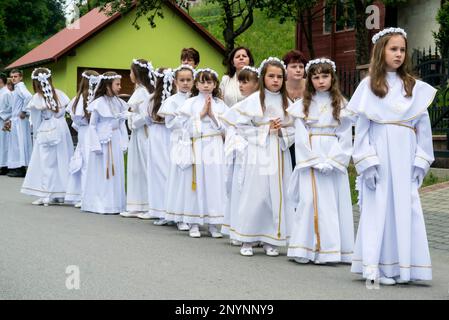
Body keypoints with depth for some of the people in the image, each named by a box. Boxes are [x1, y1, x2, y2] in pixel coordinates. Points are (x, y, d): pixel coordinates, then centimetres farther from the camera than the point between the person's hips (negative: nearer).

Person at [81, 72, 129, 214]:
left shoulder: (119, 103, 6)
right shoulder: (98, 103, -9)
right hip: (102, 141, -5)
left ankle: (115, 203, 16)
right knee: (100, 173, 1)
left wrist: (124, 143, 3)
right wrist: (95, 145, -11)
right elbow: (92, 125, -6)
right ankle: (99, 204, 9)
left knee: (115, 173, 8)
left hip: (115, 142, 5)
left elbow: (122, 124, 9)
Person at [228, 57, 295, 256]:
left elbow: (293, 129, 8)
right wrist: (266, 130, -9)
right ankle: (247, 240, 11)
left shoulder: (287, 102, 8)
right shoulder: (253, 100, -2)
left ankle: (271, 240, 15)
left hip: (279, 155, 3)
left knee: (278, 195, 4)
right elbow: (242, 126, -4)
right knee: (255, 195, -1)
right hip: (258, 154, -3)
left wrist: (282, 131, -11)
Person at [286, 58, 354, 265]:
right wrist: (315, 162, -11)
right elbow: (301, 138, -1)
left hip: (334, 161, 1)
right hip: (309, 162, -1)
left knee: (335, 201, 0)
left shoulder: (341, 105, 7)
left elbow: (345, 138, 1)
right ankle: (306, 249, 0)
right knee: (309, 201, -5)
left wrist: (331, 162, -11)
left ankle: (333, 249, 5)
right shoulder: (303, 105, 6)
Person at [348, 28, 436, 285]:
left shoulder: (415, 87, 9)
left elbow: (423, 127, 8)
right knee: (378, 210, -1)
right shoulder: (369, 85, 3)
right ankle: (375, 267, 4)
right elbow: (362, 127, 0)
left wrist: (420, 162, 0)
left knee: (405, 210, 2)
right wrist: (367, 163, -8)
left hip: (404, 158, 2)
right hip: (379, 155, -2)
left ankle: (401, 267, 9)